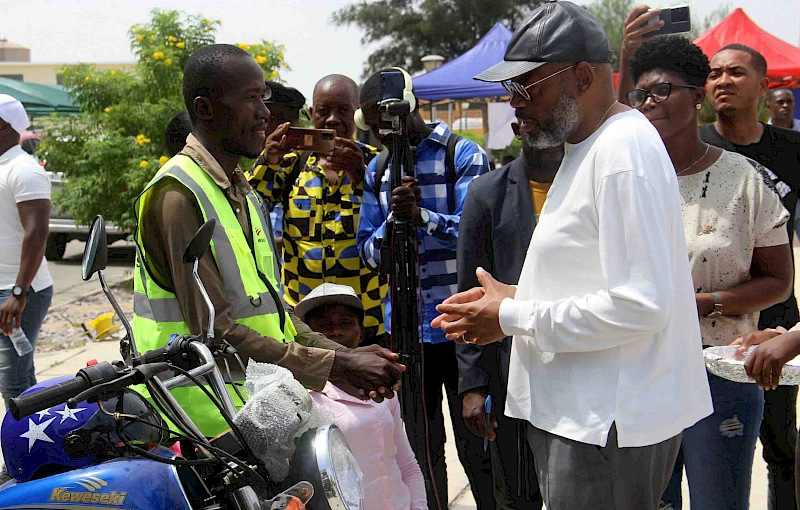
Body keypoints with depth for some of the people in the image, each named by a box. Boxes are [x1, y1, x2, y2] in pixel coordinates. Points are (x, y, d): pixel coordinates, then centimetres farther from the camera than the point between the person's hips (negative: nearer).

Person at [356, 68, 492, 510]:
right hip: (405, 325, 5)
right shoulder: (377, 171, 12)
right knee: (421, 444, 15)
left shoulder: (463, 156, -4)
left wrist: (422, 216, -29)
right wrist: (393, 221, -12)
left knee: (474, 446, 3)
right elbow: (369, 254, 8)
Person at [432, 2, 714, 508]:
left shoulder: (624, 149, -17)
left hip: (611, 422, -10)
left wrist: (513, 317, -15)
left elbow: (640, 305, -23)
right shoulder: (584, 147, 15)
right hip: (578, 411, 10)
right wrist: (517, 296, 7)